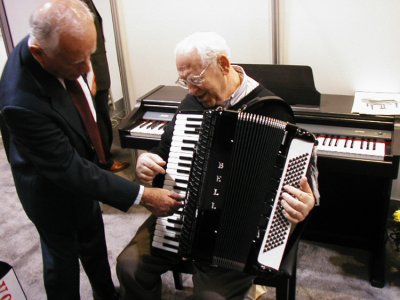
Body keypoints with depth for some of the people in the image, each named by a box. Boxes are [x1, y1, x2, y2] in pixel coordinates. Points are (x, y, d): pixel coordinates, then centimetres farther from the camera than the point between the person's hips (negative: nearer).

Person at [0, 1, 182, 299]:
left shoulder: (67, 51, -18)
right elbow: (68, 170, -34)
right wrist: (142, 195, -32)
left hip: (82, 166, 8)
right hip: (53, 190, -7)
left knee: (94, 242, 27)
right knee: (62, 258, 18)